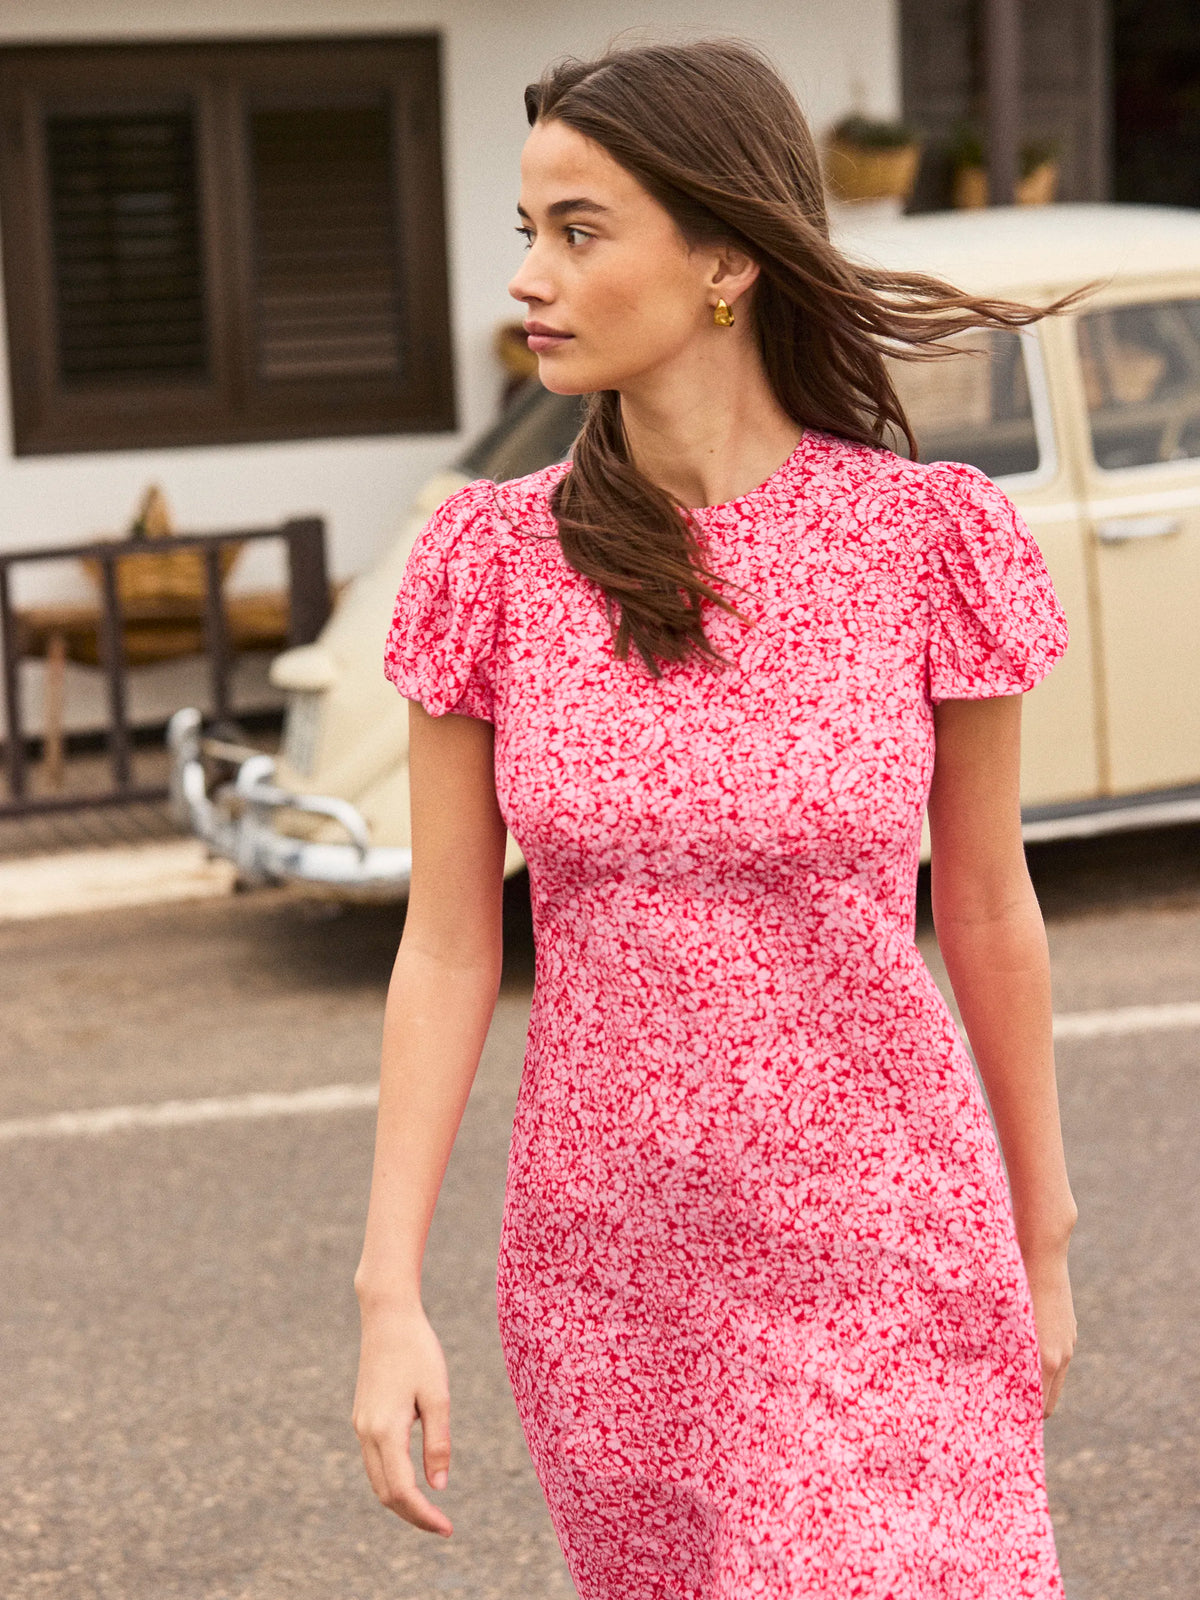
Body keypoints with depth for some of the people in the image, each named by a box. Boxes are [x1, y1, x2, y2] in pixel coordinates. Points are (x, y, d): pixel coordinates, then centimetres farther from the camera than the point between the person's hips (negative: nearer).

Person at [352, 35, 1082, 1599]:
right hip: (616, 1267, 2)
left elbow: (987, 906, 0)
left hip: (884, 1256, -2)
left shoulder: (931, 537, -11)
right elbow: (447, 947, -2)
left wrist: (1043, 1251, 9)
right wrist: (389, 1300, -6)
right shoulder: (491, 560, -6)